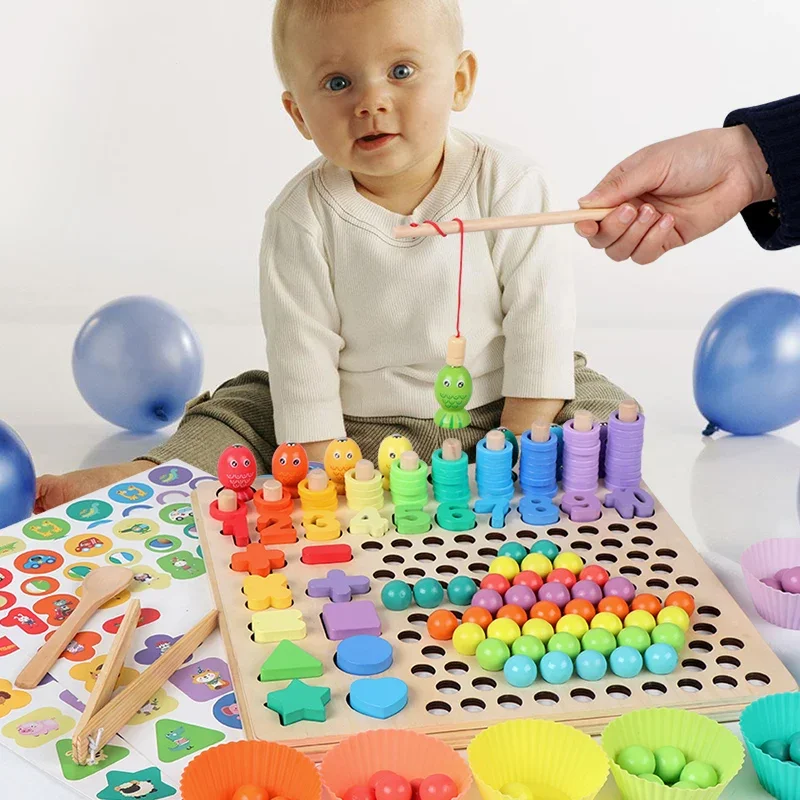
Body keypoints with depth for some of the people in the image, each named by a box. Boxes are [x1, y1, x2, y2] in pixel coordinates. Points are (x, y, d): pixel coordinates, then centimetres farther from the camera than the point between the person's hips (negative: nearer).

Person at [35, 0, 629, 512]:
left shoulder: (508, 184, -13)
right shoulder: (302, 218, -13)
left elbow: (540, 317, -10)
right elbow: (302, 353, -11)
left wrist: (522, 445, -13)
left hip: (490, 412, 0)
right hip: (357, 426, 1)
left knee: (602, 410, -17)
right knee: (240, 412, -10)